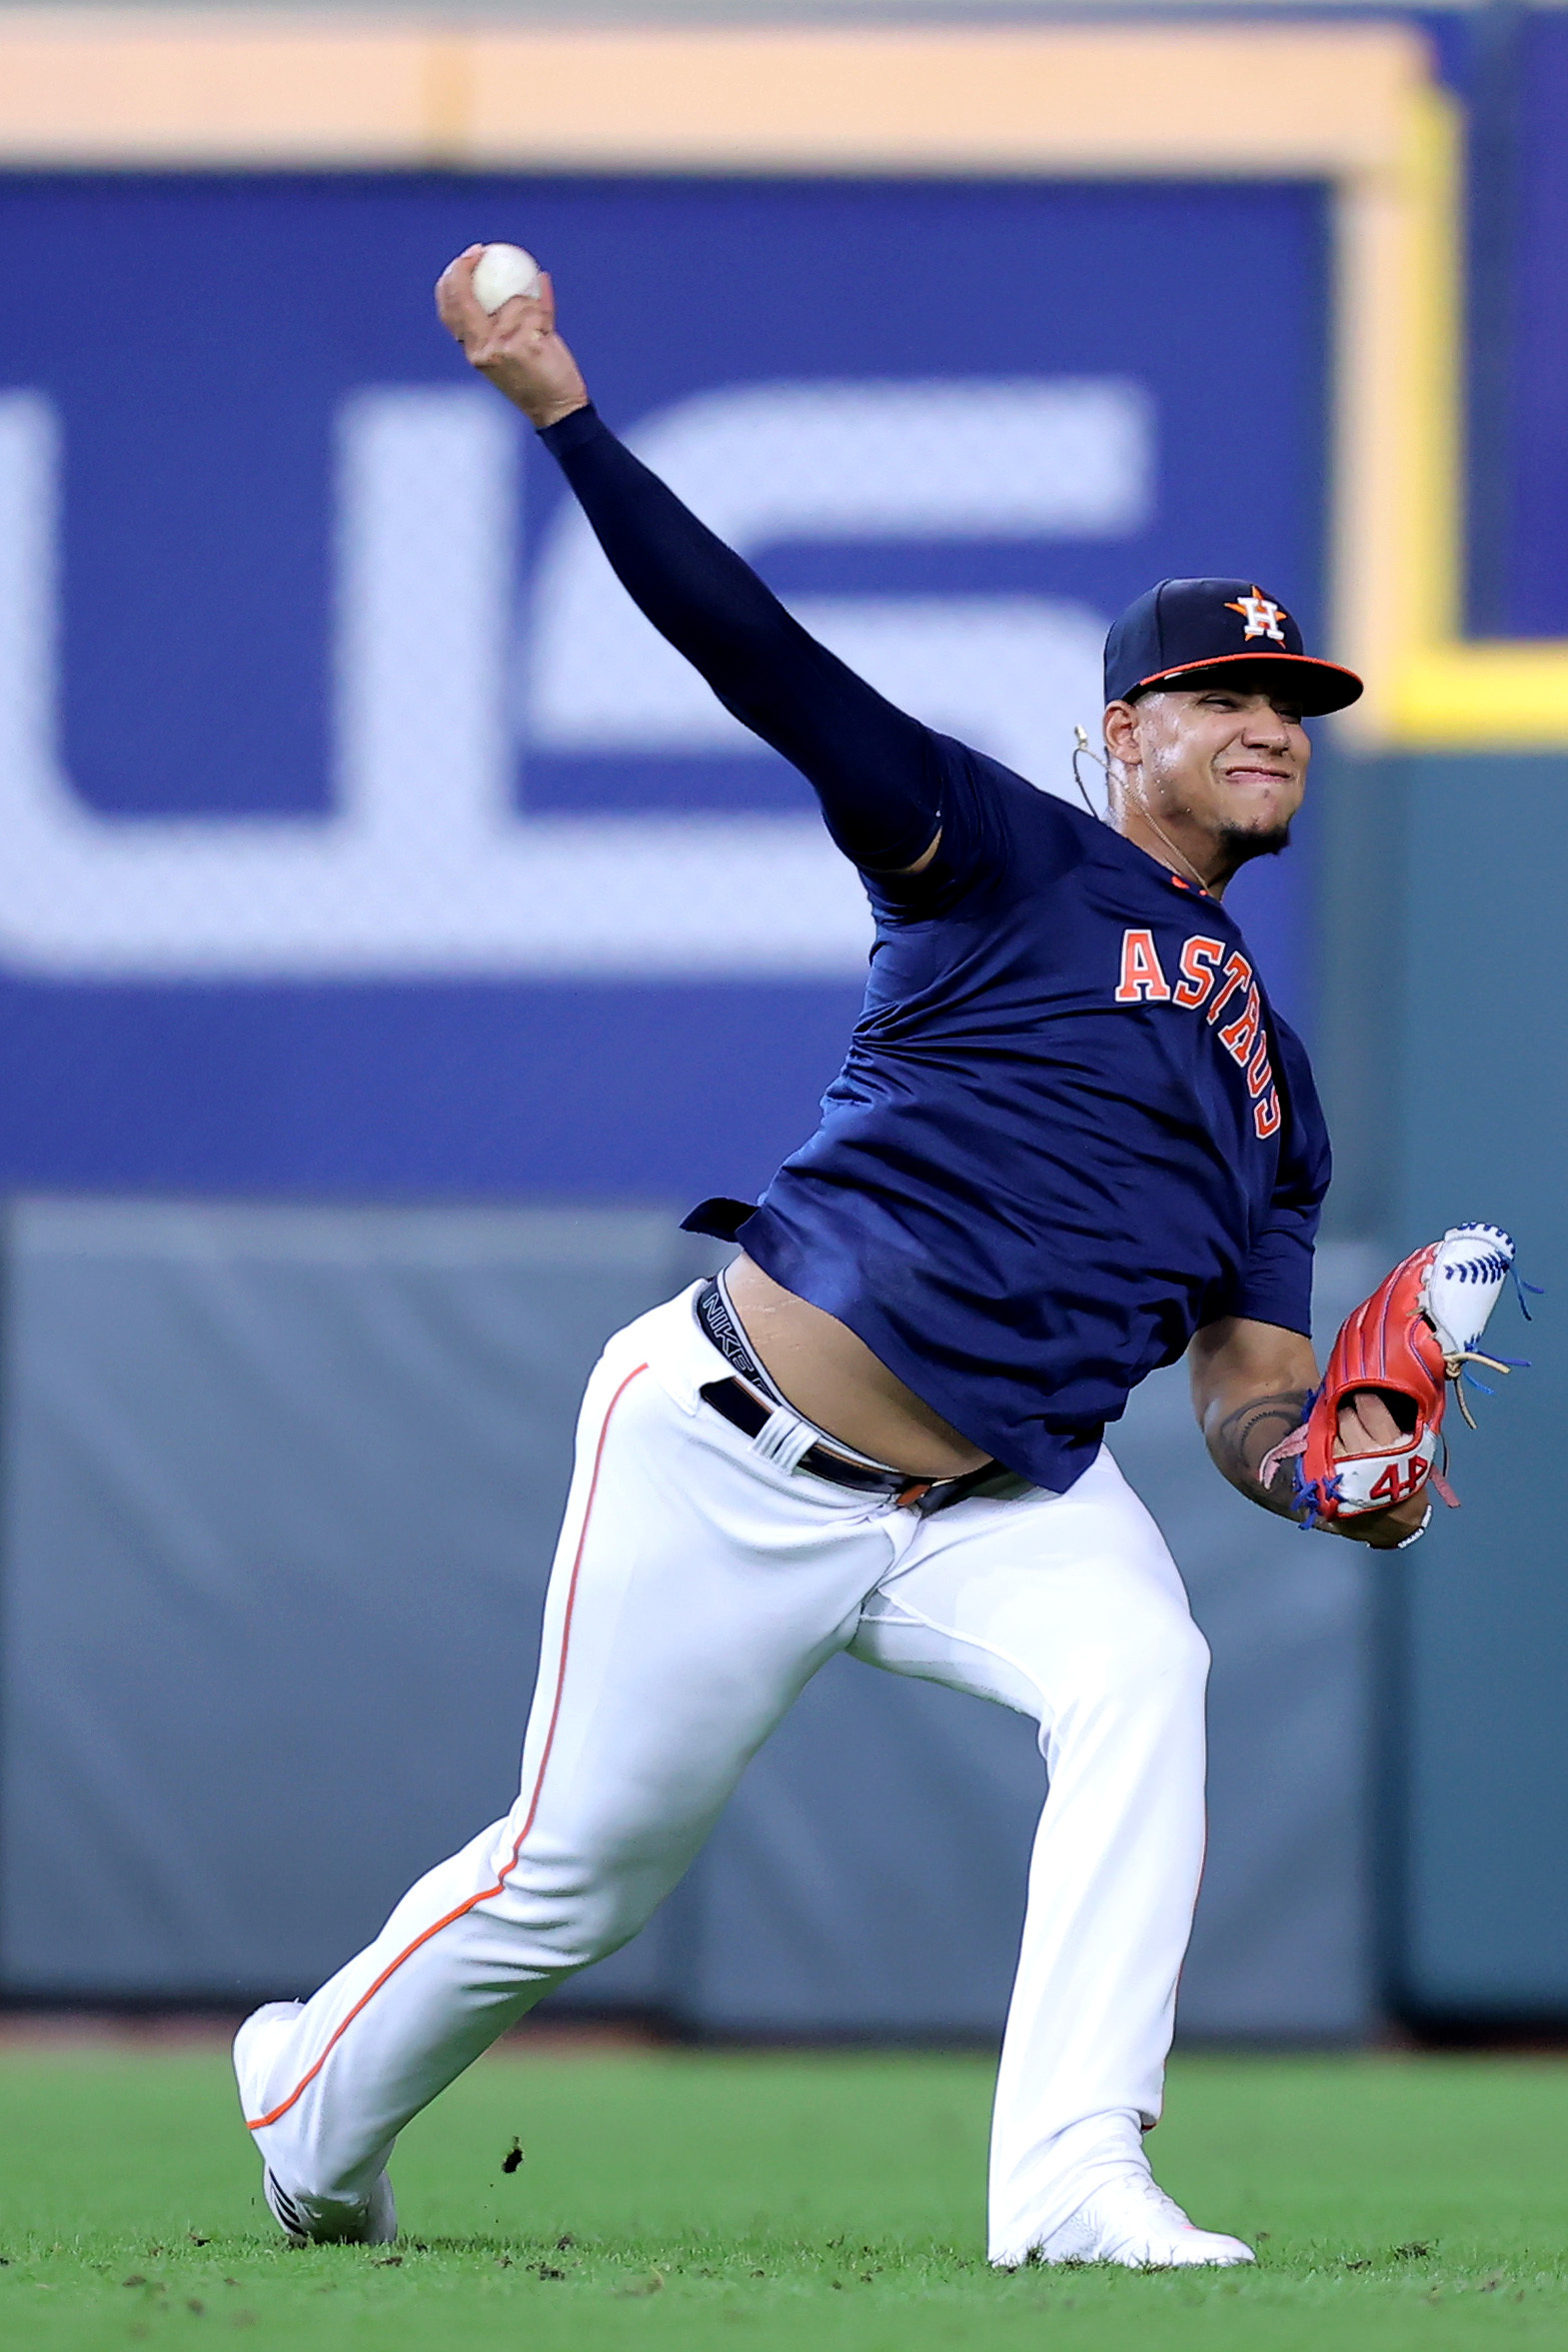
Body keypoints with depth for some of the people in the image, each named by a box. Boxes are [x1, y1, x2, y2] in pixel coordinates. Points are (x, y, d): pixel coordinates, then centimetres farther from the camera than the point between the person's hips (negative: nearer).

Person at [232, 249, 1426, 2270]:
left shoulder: (1271, 1085, 15)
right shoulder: (1008, 864, -3)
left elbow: (1247, 1398, 14)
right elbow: (768, 665, -14)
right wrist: (561, 415, -25)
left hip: (995, 1499, 5)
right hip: (740, 1443, -5)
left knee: (1138, 1672, -27)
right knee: (577, 1875, 4)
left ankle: (1074, 2181, -31)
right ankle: (314, 2096, 34)